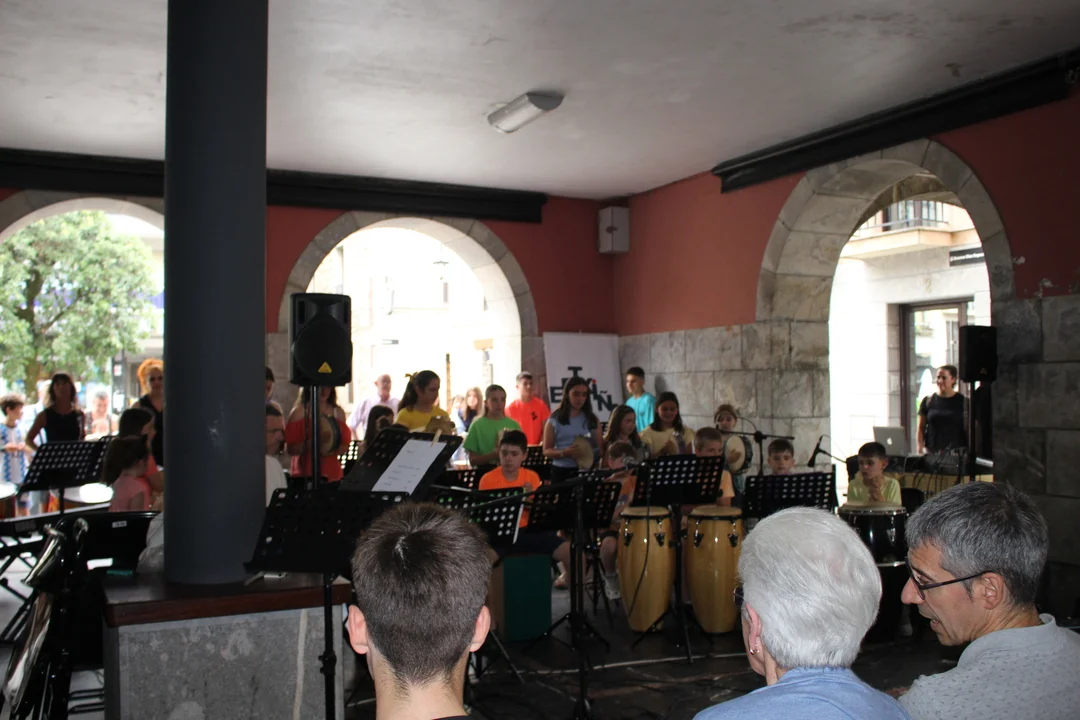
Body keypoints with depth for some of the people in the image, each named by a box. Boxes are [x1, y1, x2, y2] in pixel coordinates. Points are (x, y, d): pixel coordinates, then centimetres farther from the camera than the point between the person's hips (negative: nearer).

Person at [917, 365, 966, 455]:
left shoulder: (962, 401, 5)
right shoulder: (928, 401, 9)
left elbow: (969, 430, 5)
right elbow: (920, 429, 9)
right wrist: (920, 450, -3)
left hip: (956, 453, -1)